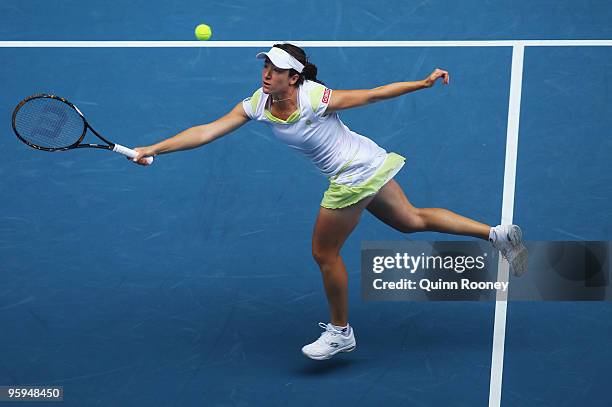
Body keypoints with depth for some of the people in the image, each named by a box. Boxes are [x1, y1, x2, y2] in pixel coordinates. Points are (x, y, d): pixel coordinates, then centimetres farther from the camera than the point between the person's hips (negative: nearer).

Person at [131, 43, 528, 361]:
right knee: (411, 220, 17)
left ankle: (340, 332, 23)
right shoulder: (256, 105, -5)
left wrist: (423, 83, -13)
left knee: (324, 253, 3)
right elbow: (206, 132, -8)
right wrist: (152, 149, -13)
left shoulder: (316, 98, -24)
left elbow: (371, 95, -13)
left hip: (356, 172, -7)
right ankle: (498, 233, 23)